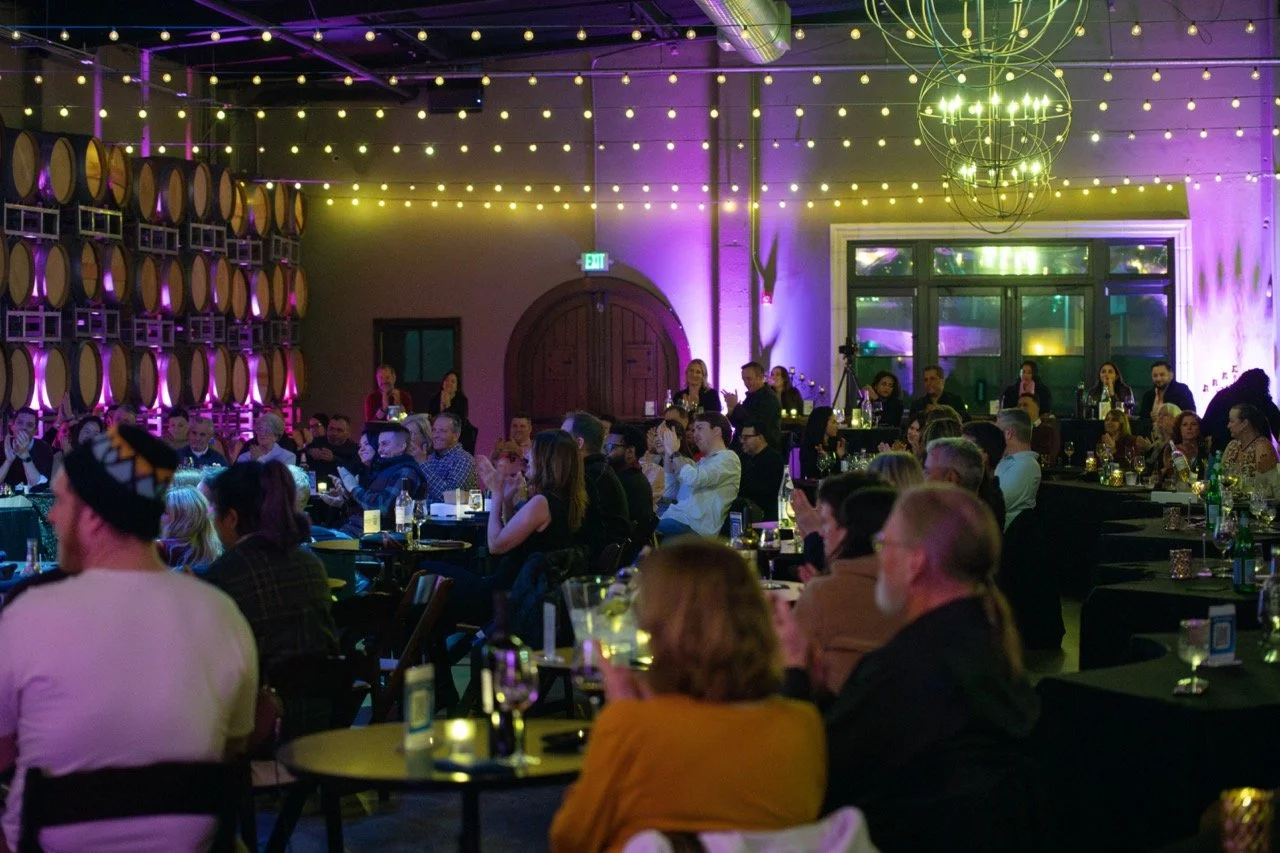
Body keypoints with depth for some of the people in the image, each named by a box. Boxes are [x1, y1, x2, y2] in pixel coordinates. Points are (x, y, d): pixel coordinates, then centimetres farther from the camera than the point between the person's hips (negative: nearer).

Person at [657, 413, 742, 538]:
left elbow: (694, 479, -17)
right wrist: (667, 455, 15)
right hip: (677, 517, 8)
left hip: (697, 526, -8)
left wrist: (674, 452, -3)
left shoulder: (728, 458, 1)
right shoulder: (702, 462, 27)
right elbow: (671, 494, 20)